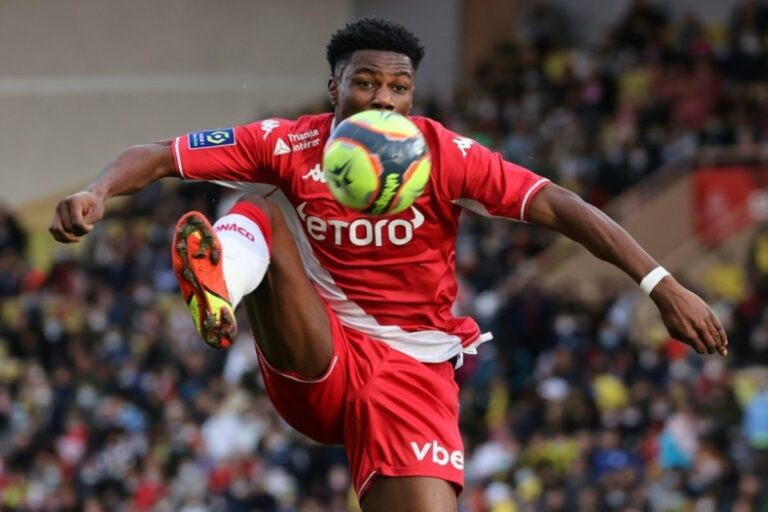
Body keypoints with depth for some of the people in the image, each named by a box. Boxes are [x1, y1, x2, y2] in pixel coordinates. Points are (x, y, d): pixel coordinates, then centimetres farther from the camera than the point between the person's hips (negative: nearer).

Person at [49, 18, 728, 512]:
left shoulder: (445, 156, -9)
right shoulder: (290, 146, -5)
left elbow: (560, 208, -16)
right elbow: (157, 157, -7)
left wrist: (662, 285, -26)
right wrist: (97, 193, -29)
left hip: (411, 365, 0)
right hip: (311, 359, 0)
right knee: (265, 207, -18)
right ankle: (221, 276, -53)